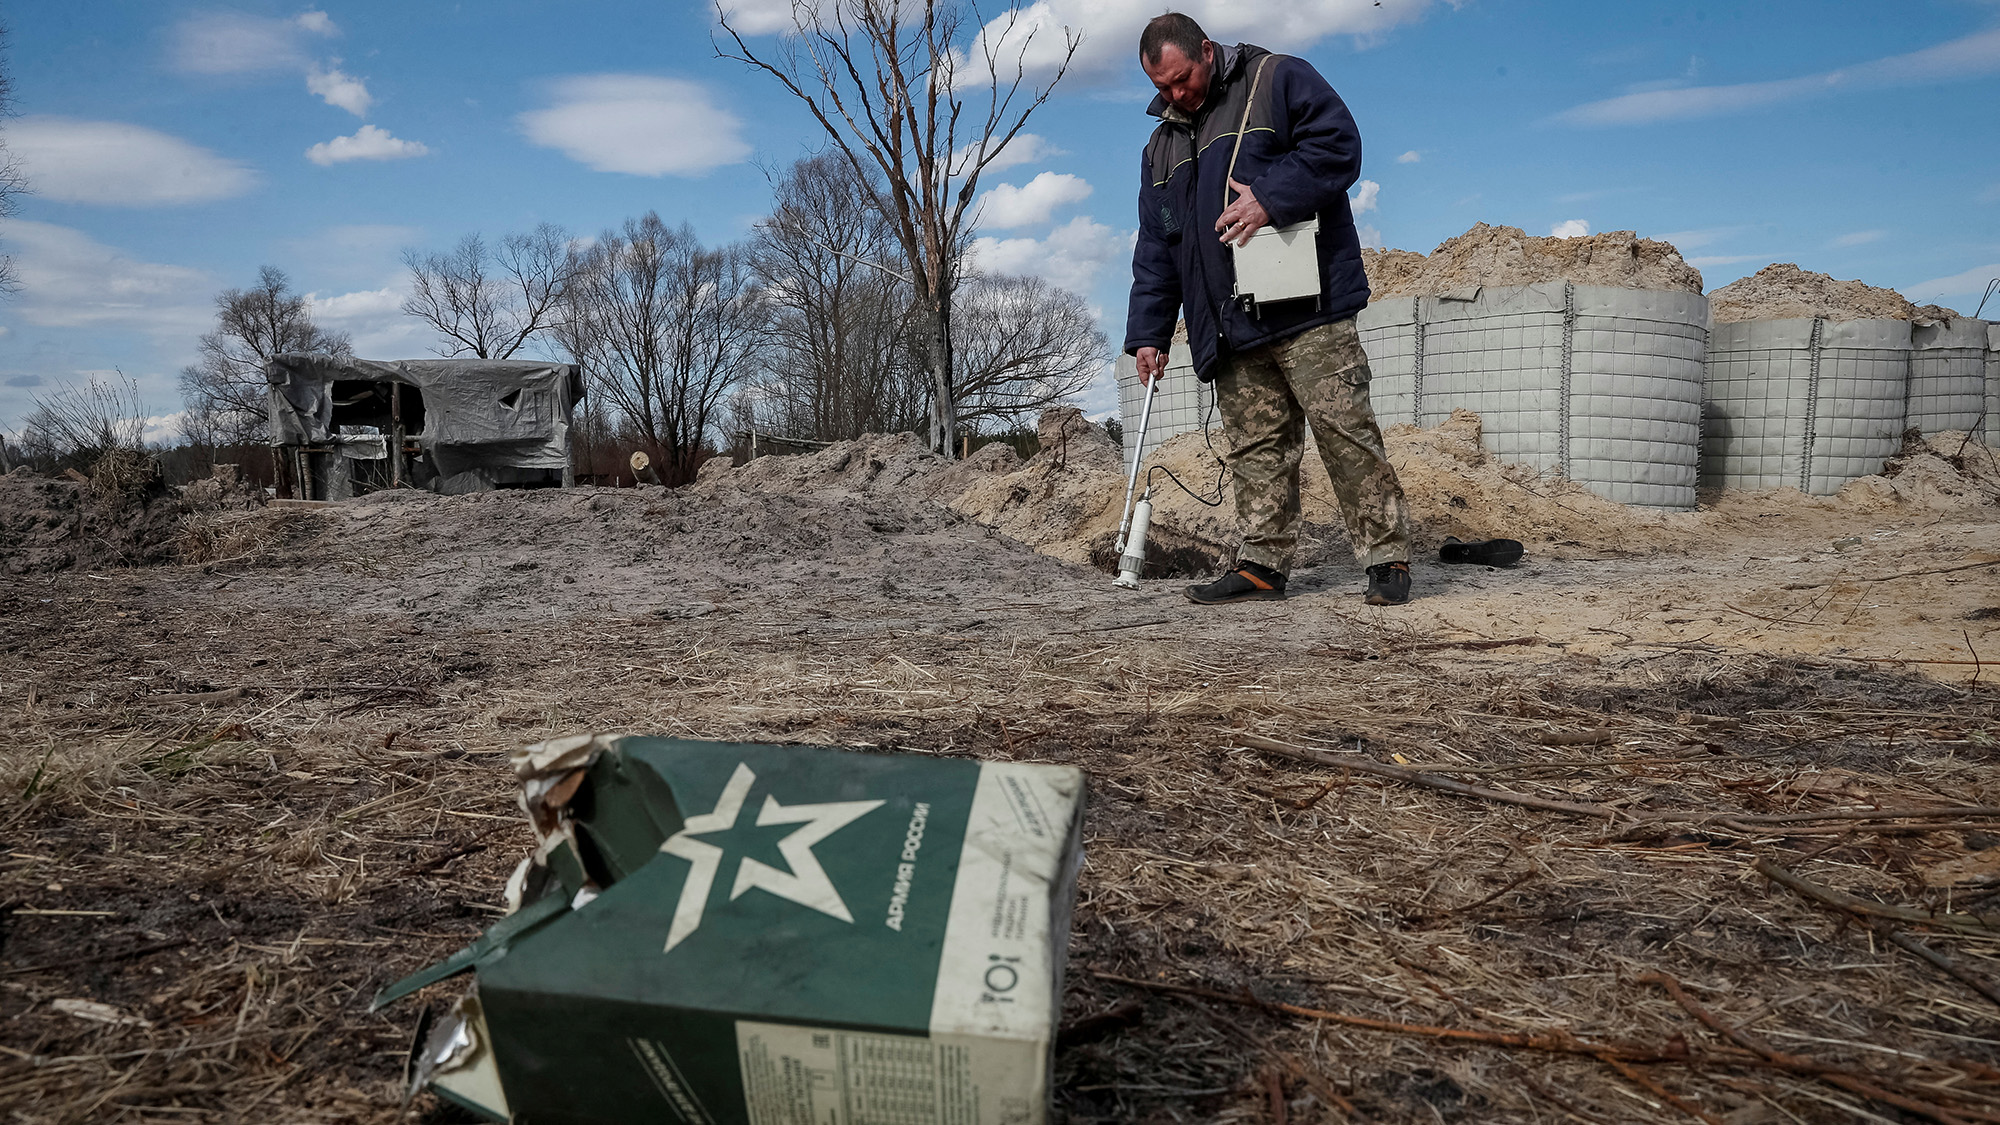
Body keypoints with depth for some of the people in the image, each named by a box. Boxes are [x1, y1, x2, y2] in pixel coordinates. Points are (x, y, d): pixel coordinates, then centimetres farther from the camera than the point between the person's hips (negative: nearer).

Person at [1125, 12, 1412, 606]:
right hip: (1231, 330, 6)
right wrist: (1148, 333, 12)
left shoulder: (1280, 80, 6)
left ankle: (1387, 558, -1)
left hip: (1308, 311, -5)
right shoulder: (1162, 146, 21)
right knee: (1256, 446, 3)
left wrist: (1271, 197, -18)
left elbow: (1338, 145, -7)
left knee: (1344, 429, -8)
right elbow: (1154, 250, 19)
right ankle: (1263, 563, 8)